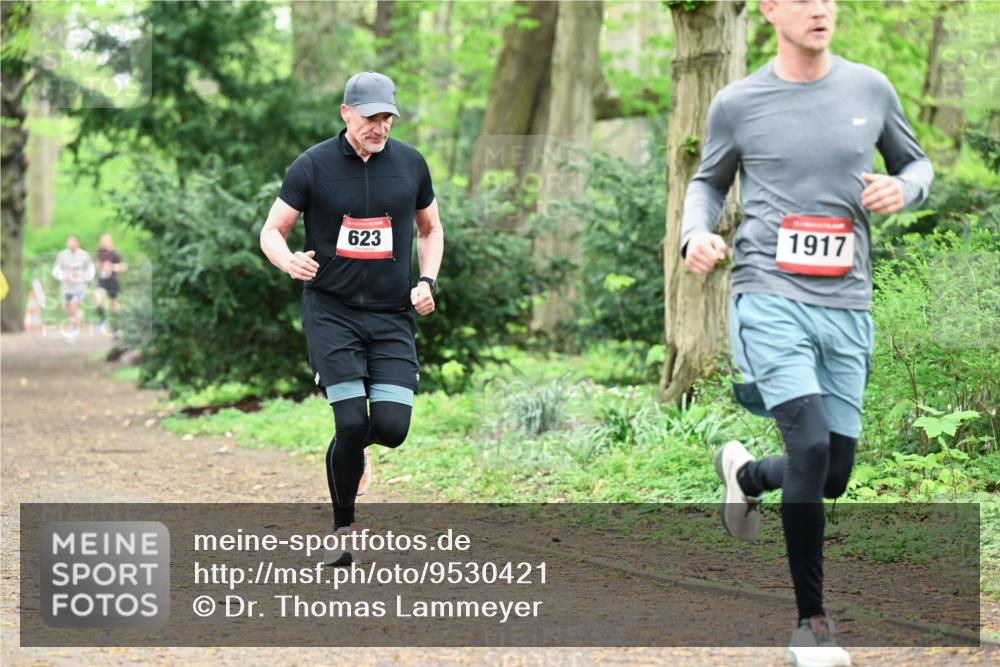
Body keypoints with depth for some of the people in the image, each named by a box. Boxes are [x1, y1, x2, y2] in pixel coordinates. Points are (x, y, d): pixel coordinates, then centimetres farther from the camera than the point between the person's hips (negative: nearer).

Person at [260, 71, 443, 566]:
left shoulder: (410, 164, 6)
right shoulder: (312, 166, -3)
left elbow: (430, 230, 19)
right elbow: (272, 231, 3)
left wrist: (427, 281, 3)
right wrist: (290, 262, -19)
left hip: (393, 315, 3)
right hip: (331, 311, -2)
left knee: (391, 427, -11)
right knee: (352, 425, -13)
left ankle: (350, 448, 27)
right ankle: (343, 529, 8)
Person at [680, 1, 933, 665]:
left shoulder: (870, 89, 6)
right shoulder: (738, 104, 1)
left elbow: (917, 164, 19)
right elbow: (709, 182, 16)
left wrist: (902, 188, -4)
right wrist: (696, 232, -5)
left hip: (847, 309, 3)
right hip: (772, 299, -3)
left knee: (833, 476, 6)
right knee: (811, 443, -20)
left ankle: (745, 473, 42)